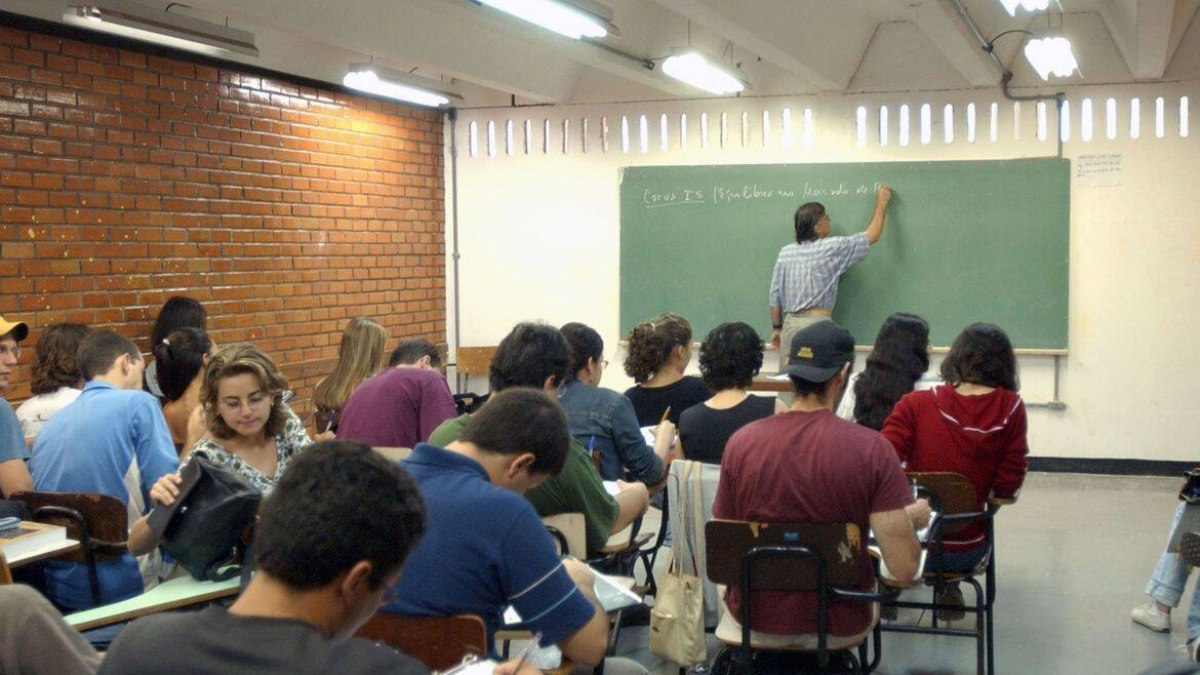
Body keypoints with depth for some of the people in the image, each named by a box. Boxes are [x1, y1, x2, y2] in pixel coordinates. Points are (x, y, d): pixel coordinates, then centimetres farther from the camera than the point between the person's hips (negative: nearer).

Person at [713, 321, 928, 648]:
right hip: (838, 628, -1)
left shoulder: (742, 441, -14)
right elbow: (904, 568, -18)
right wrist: (913, 517, 3)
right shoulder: (871, 448, -19)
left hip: (753, 622, 1)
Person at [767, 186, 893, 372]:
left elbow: (775, 294, 11)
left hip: (790, 323, 5)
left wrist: (777, 327, 21)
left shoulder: (785, 252, 9)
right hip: (816, 322, -5)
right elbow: (872, 235, 8)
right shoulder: (832, 248, -2)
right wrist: (882, 202, 21)